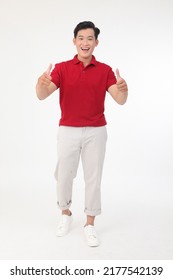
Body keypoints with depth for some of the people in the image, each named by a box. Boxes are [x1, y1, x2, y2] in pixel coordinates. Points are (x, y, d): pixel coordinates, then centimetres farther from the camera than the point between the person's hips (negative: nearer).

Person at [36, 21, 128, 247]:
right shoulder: (62, 68, 0)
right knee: (64, 177, 9)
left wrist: (123, 89, -34)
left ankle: (90, 225, 21)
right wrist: (41, 83, -37)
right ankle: (65, 214, 35)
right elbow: (42, 95, -13)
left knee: (93, 179, 5)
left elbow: (120, 100, -11)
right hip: (68, 131, 0)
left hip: (95, 132, 0)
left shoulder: (105, 70, 1)